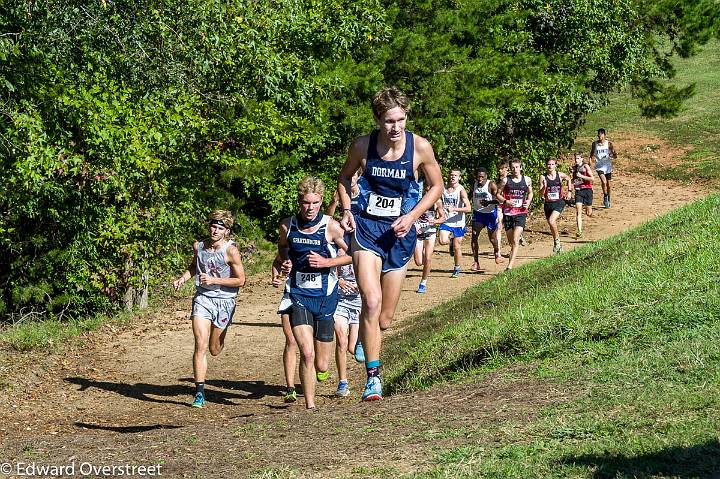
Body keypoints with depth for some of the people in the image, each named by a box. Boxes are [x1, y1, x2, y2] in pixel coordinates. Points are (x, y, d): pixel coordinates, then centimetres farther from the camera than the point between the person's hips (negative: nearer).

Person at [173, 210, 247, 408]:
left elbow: (240, 280, -9)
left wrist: (214, 280, -17)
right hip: (202, 298, 2)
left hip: (224, 301, -2)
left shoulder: (231, 251, -14)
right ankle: (199, 393, -12)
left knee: (214, 350, 14)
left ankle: (219, 336, 54)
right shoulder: (199, 246, -1)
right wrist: (182, 278, 3)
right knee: (200, 346, -14)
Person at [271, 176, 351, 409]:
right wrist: (277, 271, 0)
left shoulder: (331, 227, -8)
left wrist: (326, 262, -13)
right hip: (297, 295, 0)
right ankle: (310, 406, -8)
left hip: (324, 296, 0)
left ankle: (320, 369, 44)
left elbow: (353, 254, 0)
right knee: (307, 353, -20)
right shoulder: (287, 226, 0)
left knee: (321, 366, 6)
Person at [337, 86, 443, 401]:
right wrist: (346, 210, -4)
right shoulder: (362, 146, -7)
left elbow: (436, 186, 5)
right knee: (371, 301, -23)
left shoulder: (420, 147, -9)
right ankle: (373, 377, -16)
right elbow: (344, 178, 12)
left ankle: (364, 340, 45)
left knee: (384, 319, 8)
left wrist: (412, 216, -8)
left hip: (400, 233, 1)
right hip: (366, 227, -1)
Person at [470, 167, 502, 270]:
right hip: (478, 213, 4)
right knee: (474, 235, -13)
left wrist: (489, 202, -36)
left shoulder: (491, 185, -17)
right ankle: (476, 262, -11)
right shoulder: (474, 184, -1)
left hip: (490, 213, -3)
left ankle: (497, 253, 43)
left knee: (492, 237, 8)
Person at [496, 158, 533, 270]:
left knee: (515, 241, -15)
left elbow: (530, 193, 22)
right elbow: (498, 194, 7)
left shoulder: (527, 180, 5)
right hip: (508, 213, 1)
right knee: (511, 242, 9)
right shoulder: (505, 180, 0)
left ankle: (510, 266, -20)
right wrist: (505, 201, -11)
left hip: (521, 213, -1)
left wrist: (528, 201, 2)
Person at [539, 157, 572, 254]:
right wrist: (544, 187, -27)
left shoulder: (560, 175, -3)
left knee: (551, 221, -25)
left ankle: (557, 240, -4)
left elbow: (568, 179, 20)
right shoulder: (543, 177, -5)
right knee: (551, 226, 11)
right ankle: (558, 246, 29)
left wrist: (569, 191, 14)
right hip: (548, 203, 2)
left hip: (559, 202, -2)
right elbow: (541, 193, -7)